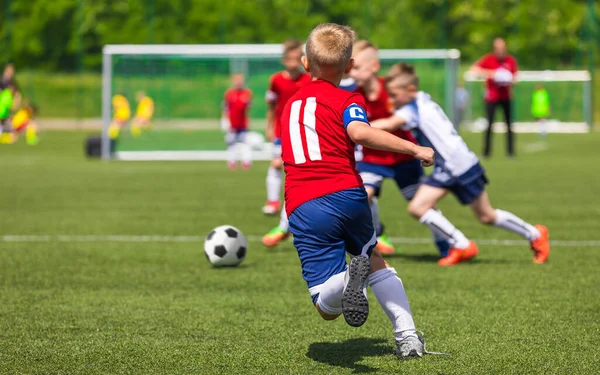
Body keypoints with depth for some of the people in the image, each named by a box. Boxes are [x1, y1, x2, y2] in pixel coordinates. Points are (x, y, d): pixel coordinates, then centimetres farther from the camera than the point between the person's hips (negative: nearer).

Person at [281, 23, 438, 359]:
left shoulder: (291, 104, 23)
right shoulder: (347, 100, 6)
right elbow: (359, 132, -17)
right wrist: (415, 149, -14)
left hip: (302, 208, 1)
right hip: (348, 194, -1)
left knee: (327, 308, -5)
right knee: (375, 260, 30)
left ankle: (349, 278, -38)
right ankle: (408, 336, 22)